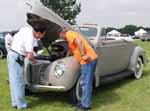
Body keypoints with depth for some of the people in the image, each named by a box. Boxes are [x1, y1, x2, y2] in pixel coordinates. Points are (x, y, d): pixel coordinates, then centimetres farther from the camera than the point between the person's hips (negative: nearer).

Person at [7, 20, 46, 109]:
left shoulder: (26, 29, 3)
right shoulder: (30, 38, -22)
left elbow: (15, 37, 18)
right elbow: (29, 56, -25)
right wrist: (34, 61, -3)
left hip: (11, 54, 9)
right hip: (16, 58, -9)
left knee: (14, 81, 13)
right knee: (19, 82, -2)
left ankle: (15, 102, 22)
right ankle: (21, 104, 6)